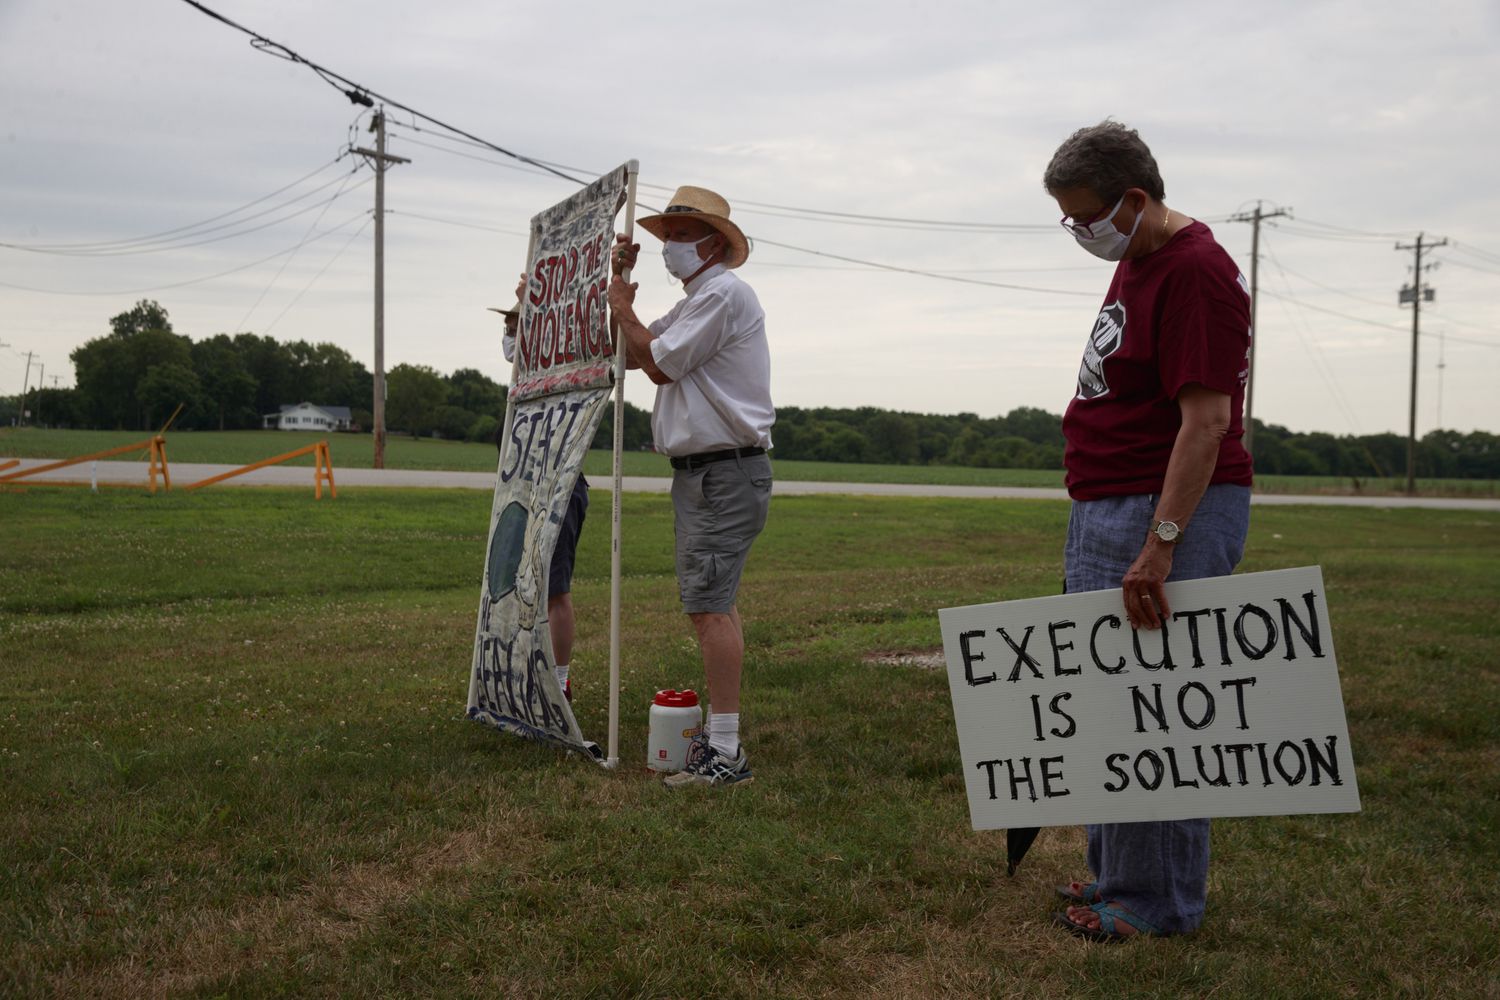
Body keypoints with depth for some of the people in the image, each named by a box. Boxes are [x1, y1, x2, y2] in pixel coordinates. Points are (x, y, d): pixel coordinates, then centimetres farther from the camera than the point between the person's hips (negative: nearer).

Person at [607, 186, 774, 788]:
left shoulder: (723, 293, -12)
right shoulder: (695, 302, 22)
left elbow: (660, 364, -14)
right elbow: (633, 355, 23)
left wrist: (621, 307, 1)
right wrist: (621, 281, 16)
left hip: (726, 473, -11)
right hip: (701, 473, 11)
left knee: (709, 606, -15)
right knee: (713, 604, 14)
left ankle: (725, 755, -15)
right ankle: (719, 732, 23)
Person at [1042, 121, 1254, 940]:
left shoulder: (1196, 274, -17)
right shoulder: (1135, 260, 15)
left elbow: (1206, 421, -23)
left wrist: (1158, 548, -26)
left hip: (1172, 511, -10)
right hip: (1106, 508, 11)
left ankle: (1158, 901, 7)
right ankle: (1118, 873, 28)